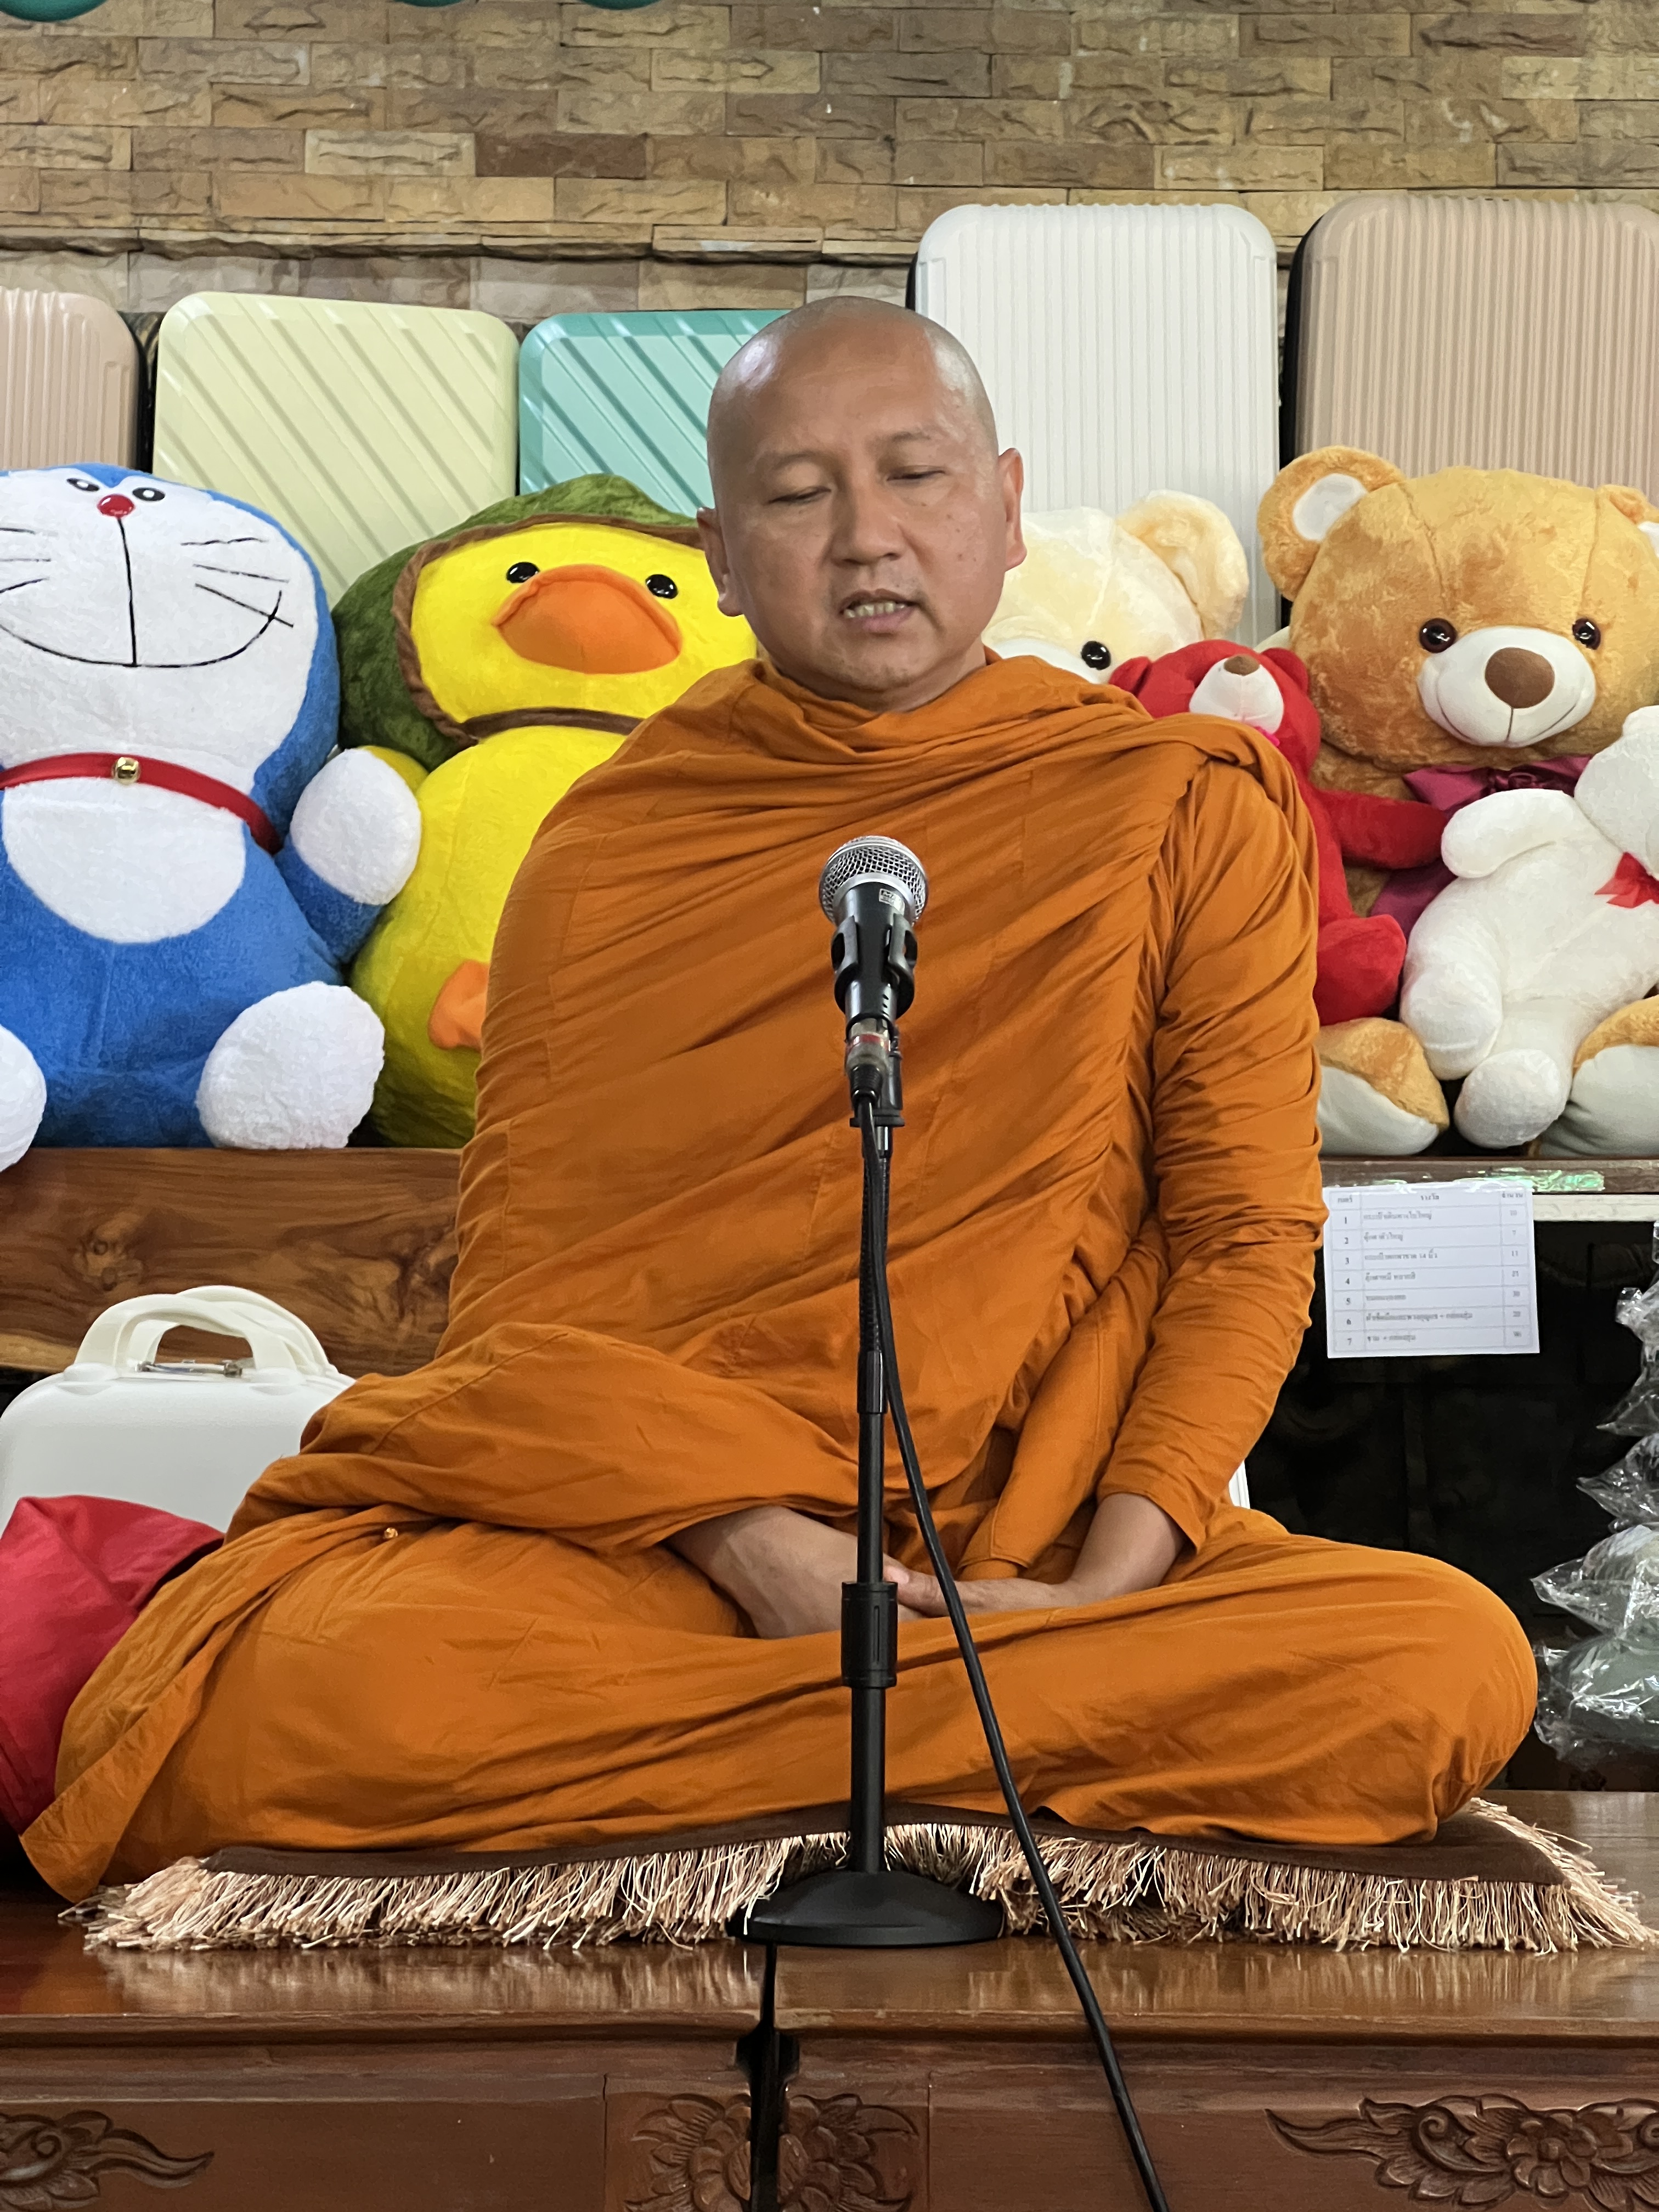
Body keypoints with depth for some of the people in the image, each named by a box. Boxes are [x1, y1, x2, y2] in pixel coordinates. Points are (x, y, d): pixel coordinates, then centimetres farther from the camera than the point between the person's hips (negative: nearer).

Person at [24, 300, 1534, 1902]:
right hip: (645, 1525, -2)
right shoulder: (607, 849, 9)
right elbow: (521, 1285, 3)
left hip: (1049, 1558, 2)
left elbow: (1247, 1231, 5)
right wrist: (752, 1546, -15)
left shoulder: (1186, 804, 9)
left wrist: (1111, 1576, -11)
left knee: (1453, 1666, -29)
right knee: (341, 1691, -33)